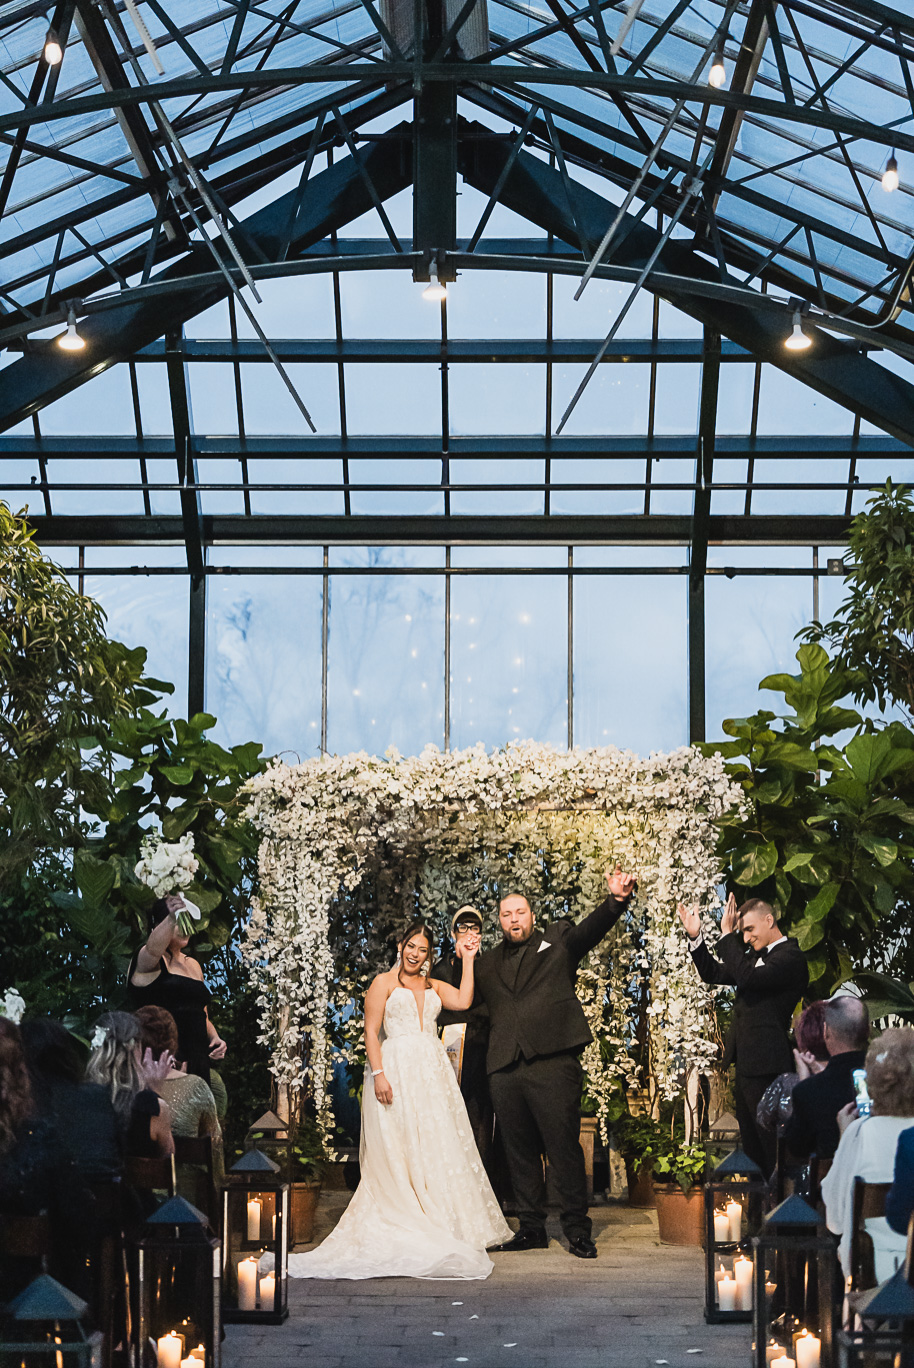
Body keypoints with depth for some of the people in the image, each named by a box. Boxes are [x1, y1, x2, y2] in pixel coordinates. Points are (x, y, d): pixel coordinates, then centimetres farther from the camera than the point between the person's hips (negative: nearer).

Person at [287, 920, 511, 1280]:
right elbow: (371, 1031, -3)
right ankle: (402, 1231, -8)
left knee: (437, 1148, 1)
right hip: (396, 1070, -5)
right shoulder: (384, 983, 5)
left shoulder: (434, 986, 19)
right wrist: (378, 1074, -14)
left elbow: (463, 1001, 0)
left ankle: (440, 1229, 4)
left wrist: (468, 961, 4)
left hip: (433, 1072, 5)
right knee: (397, 1149, -7)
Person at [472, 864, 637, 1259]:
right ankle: (532, 1228, 18)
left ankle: (578, 1230, 2)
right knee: (520, 1152, 9)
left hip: (552, 1064, -4)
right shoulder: (487, 964, 19)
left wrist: (616, 900, -27)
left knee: (564, 1148, -5)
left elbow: (592, 928, -7)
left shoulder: (557, 941, 10)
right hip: (504, 1070, 4)